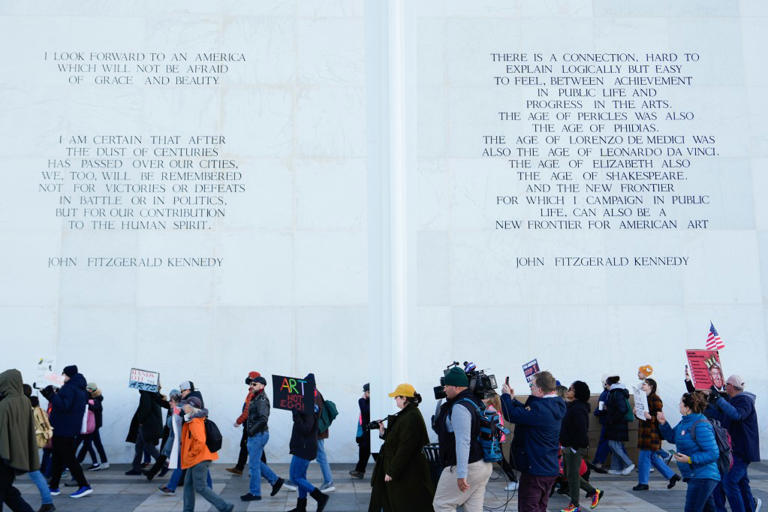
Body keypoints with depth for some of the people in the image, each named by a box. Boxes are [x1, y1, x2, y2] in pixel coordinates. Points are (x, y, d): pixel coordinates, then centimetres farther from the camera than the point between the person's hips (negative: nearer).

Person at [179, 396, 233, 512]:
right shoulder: (192, 420, 14)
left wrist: (192, 453, -17)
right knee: (188, 484, 15)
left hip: (199, 459, -10)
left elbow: (200, 441, -30)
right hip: (195, 460, 10)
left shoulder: (195, 422, -19)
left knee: (200, 487, -6)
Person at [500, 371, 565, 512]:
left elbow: (512, 415, -22)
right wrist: (512, 399, 11)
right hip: (551, 469, 9)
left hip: (535, 470, -9)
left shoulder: (540, 408, -26)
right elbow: (527, 412, 13)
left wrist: (506, 395, -6)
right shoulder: (556, 405, 5)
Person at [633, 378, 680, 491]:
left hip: (652, 433, -10)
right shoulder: (645, 398, 15)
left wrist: (650, 417, -34)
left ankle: (643, 483, 6)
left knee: (644, 457, -4)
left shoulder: (655, 399, -13)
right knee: (653, 457, 15)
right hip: (645, 432, 10)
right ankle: (672, 476, 24)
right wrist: (637, 413, 2)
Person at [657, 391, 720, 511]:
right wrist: (663, 423, 5)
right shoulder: (685, 422, 8)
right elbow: (672, 437, 21)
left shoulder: (701, 426, -21)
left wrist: (690, 459, -26)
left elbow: (713, 454, -23)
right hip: (693, 476, 10)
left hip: (702, 477, -10)